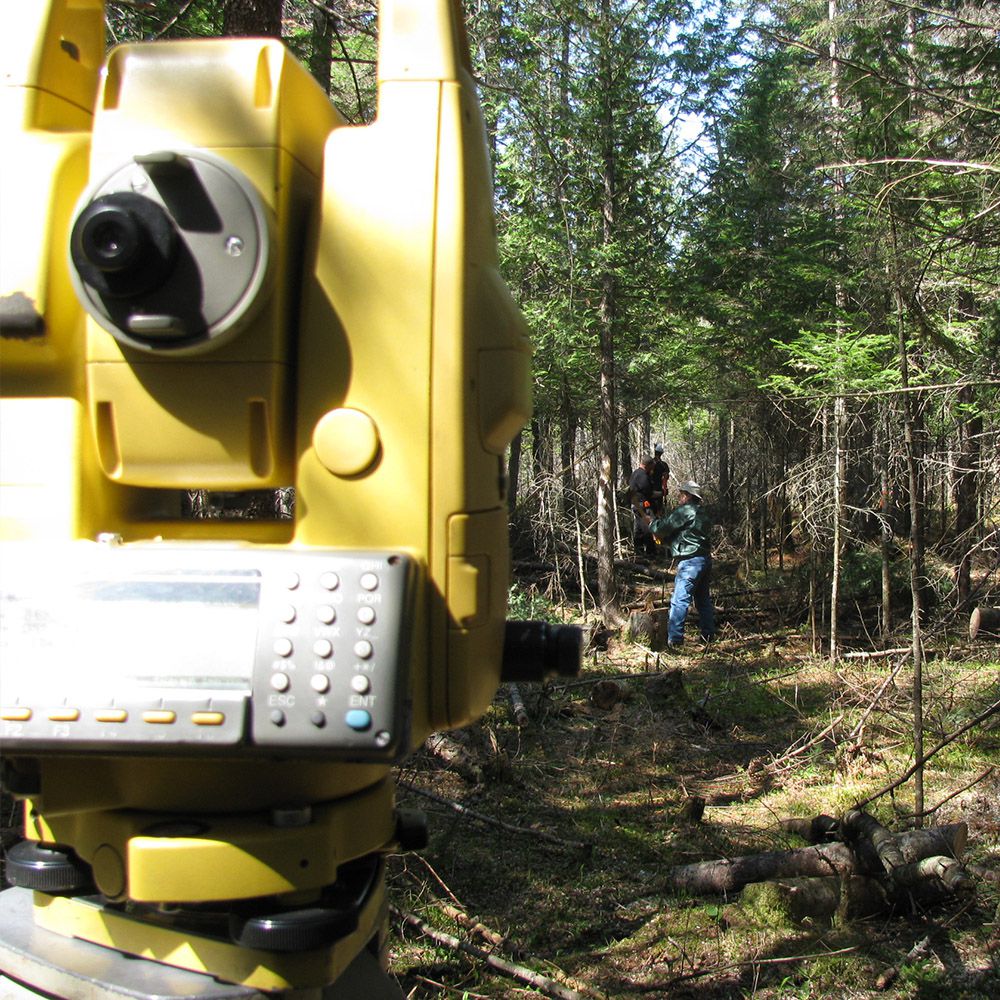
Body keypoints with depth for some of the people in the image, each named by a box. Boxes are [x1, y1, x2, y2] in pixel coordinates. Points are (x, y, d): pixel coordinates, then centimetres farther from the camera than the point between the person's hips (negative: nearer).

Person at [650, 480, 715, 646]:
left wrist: (653, 522, 14)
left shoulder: (683, 511, -10)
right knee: (703, 598, 18)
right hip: (705, 559, 10)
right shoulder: (703, 514, 20)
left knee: (679, 600, -9)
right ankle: (708, 634, 24)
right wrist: (662, 538, 19)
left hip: (690, 561, -10)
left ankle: (674, 638, -11)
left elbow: (662, 528, -7)